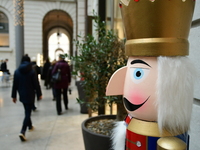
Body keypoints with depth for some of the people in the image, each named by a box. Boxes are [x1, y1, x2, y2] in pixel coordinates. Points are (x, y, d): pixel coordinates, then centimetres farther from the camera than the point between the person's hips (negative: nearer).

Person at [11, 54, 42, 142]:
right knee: (28, 113, -2)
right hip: (30, 95, -4)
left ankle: (30, 126, 38)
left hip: (22, 95, 5)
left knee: (27, 111, 22)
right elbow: (36, 84, -9)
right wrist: (39, 94, 1)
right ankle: (22, 131, -13)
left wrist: (14, 96, 11)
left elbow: (15, 85, 3)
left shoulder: (17, 72, -1)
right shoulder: (32, 72, -11)